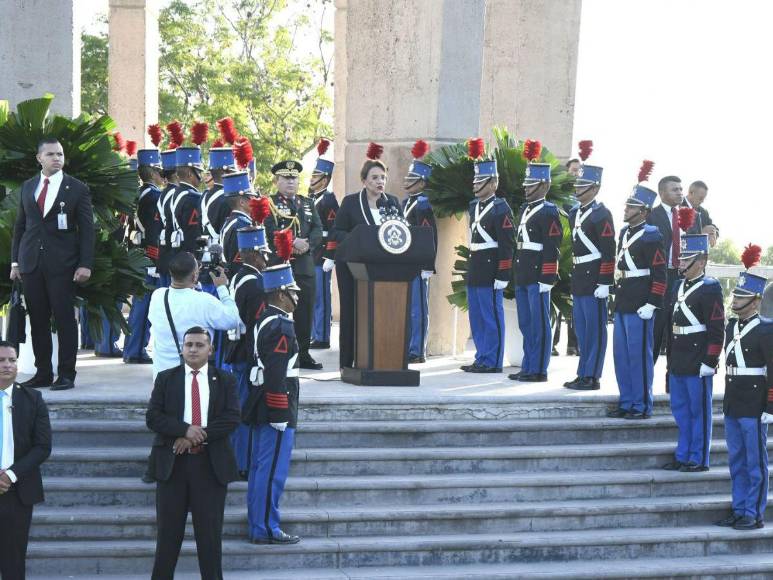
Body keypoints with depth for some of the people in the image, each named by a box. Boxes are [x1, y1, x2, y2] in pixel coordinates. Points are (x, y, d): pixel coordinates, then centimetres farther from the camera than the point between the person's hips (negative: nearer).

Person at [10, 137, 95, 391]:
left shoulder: (77, 188, 1)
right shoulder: (28, 187, 12)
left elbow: (87, 229, -1)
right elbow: (20, 225, 16)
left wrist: (85, 264, -10)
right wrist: (15, 261, 9)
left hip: (62, 264, -4)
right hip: (31, 263, 4)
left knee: (65, 319, -3)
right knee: (37, 320, 5)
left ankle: (66, 374, 3)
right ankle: (43, 372, 13)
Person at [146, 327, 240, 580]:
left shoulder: (225, 380, 6)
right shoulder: (166, 378, 7)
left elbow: (232, 418, -5)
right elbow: (152, 417, -2)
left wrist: (199, 436, -15)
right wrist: (185, 430, -16)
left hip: (211, 464, 0)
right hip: (173, 462, 0)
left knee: (210, 531, 4)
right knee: (168, 530, 5)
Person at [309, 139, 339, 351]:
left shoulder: (329, 199, -9)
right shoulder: (310, 198, 16)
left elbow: (332, 231, -15)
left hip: (321, 257, -8)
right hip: (307, 256, 8)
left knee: (320, 297, -4)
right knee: (311, 297, 12)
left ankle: (321, 337, 1)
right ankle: (312, 335, 19)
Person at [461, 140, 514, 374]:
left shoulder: (501, 209, -10)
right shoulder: (474, 206, 14)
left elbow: (506, 245, -15)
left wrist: (502, 275, -18)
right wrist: (472, 267, 19)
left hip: (490, 272, -9)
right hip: (475, 271, 9)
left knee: (491, 318, -2)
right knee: (477, 318, 12)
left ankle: (492, 361, 4)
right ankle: (482, 359, 20)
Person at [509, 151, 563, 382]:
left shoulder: (548, 212, -9)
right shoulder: (524, 209, 16)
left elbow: (552, 248, -15)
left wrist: (547, 279, -19)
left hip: (537, 278, -9)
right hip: (522, 277, 9)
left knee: (539, 325, -2)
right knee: (526, 324, 12)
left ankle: (538, 370, 3)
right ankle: (528, 367, 19)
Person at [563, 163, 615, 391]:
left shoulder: (601, 214, -12)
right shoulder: (575, 214, 14)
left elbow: (609, 252, -16)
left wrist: (604, 283, -19)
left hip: (594, 278, -9)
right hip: (578, 278, 9)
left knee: (595, 329, -2)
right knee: (581, 328, 12)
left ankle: (592, 377, 2)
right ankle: (583, 374, 19)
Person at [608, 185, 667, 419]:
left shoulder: (651, 237, -11)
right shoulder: (624, 232, 13)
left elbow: (659, 275, -14)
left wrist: (651, 304, -18)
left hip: (639, 305, -8)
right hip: (622, 303, 8)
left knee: (639, 354, -2)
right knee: (621, 353, 11)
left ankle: (642, 406, 5)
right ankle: (626, 402, 20)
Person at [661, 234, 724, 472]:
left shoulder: (710, 288, -10)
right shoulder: (680, 287, 14)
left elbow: (716, 330, -14)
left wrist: (709, 362, -17)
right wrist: (670, 359, 19)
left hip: (698, 364, -8)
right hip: (678, 363, 8)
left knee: (699, 412, 1)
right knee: (680, 409, 13)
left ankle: (699, 459, 8)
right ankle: (683, 456, 22)